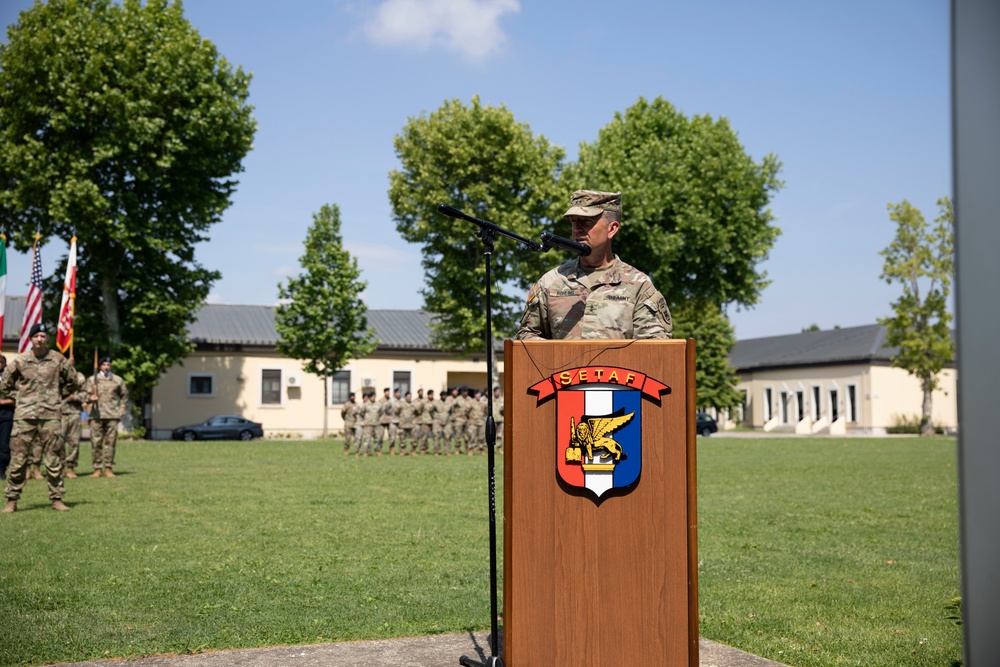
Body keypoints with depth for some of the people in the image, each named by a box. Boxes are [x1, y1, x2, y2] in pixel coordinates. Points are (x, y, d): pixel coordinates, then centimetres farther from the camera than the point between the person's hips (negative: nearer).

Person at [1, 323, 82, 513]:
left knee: (54, 459, 3)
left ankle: (57, 499, 10)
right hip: (24, 416, 0)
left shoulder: (58, 360, 2)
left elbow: (73, 383, 14)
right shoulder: (19, 361, 2)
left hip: (51, 416, 0)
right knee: (18, 459, -1)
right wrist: (20, 397, 6)